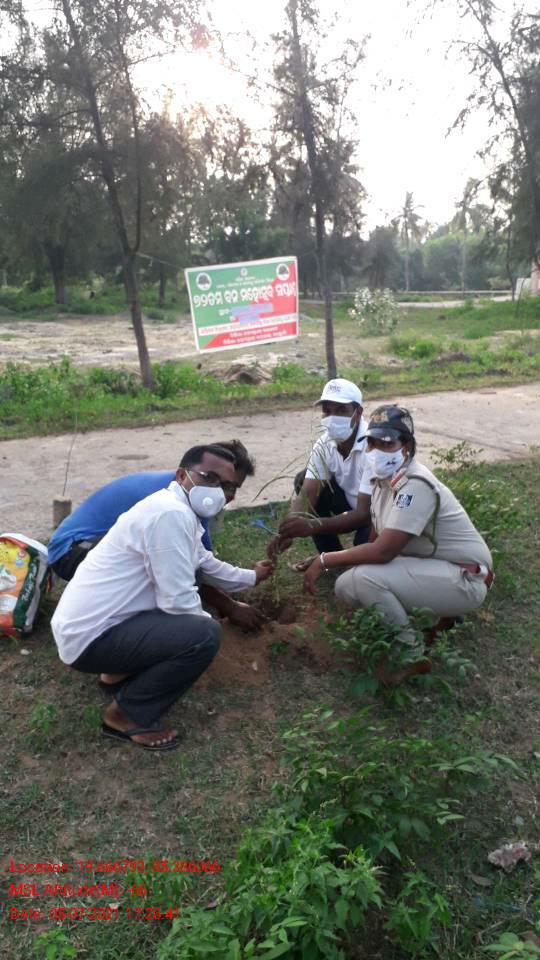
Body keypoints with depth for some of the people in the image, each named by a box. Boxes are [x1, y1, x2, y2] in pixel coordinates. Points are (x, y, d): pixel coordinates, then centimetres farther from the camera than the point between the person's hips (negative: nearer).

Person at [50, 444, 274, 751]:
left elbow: (206, 563, 24)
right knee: (205, 633, -22)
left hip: (92, 621, 10)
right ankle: (127, 714, -2)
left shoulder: (179, 510, 8)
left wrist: (251, 576, 37)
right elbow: (179, 601, -24)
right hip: (89, 637, -10)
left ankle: (124, 669, 18)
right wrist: (207, 623, -3)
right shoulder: (172, 514, -24)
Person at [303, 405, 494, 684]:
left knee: (365, 578, -28)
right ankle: (435, 614, 13)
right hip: (428, 569, 9)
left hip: (463, 579, -9)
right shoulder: (382, 479, 2)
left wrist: (324, 561, -22)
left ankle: (411, 656, -6)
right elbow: (380, 539, 9)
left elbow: (383, 551, -31)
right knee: (346, 587, -2)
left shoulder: (415, 485, -27)